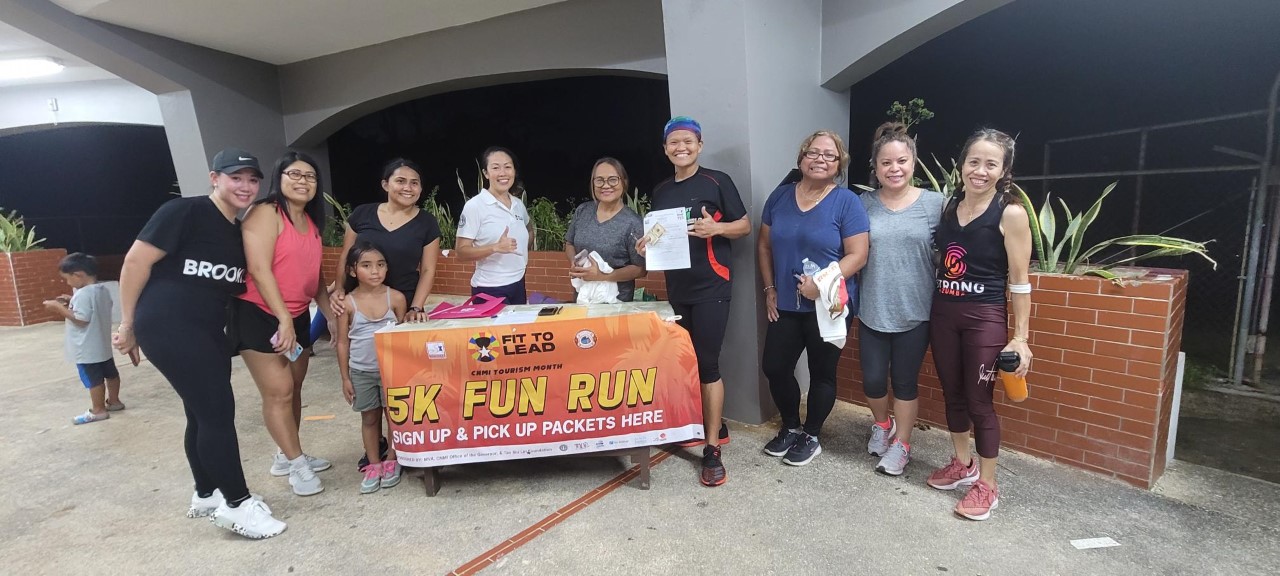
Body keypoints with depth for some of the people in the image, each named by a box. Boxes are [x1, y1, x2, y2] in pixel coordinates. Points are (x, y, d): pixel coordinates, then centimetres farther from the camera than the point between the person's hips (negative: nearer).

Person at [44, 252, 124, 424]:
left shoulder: (83, 294, -23)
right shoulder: (103, 290, 5)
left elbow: (81, 319, -25)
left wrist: (60, 308, -17)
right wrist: (72, 302, 11)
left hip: (87, 349, -9)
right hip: (103, 345, 9)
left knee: (93, 379, 0)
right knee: (110, 373, 17)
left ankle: (98, 410, 8)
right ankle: (113, 401, 29)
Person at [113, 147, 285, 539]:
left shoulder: (240, 233, 12)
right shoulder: (184, 212, -11)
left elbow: (233, 286, 21)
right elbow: (136, 262, -12)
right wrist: (128, 324, -8)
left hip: (208, 330, 8)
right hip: (167, 327, -8)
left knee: (205, 413, 14)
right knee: (217, 410, -9)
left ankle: (207, 495, 28)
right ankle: (236, 504, 1)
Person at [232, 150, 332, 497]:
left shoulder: (311, 222, 10)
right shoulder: (265, 213, -13)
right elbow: (259, 270, -20)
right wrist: (283, 318, -24)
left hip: (298, 316, 8)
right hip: (259, 315, -8)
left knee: (293, 389, 14)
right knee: (278, 392, -5)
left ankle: (285, 457, 28)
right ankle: (297, 463, 7)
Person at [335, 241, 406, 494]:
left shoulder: (396, 298, -9)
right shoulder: (347, 303, -7)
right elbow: (343, 343, 0)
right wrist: (345, 377, 0)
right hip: (361, 371, 1)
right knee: (369, 418, 14)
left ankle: (391, 461, 28)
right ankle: (373, 465, 27)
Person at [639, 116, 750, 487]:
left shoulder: (717, 181, -4)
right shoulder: (661, 191, 13)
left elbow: (744, 226, -2)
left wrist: (715, 227, -21)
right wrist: (647, 245, 0)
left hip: (710, 288, -6)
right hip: (677, 289, 6)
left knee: (707, 364, -6)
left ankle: (712, 449, 4)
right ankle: (713, 425, 31)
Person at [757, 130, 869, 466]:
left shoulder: (846, 202, -8)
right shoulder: (780, 196, 5)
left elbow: (857, 255, -12)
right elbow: (764, 246, 9)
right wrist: (769, 289, 2)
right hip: (785, 305, 4)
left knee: (821, 373, 9)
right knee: (774, 367, 8)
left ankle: (811, 437, 29)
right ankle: (790, 427, 32)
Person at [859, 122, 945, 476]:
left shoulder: (934, 204, -4)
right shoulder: (864, 203, 0)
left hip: (915, 312, -1)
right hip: (872, 310, 1)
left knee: (905, 381, 11)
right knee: (873, 380, 9)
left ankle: (901, 444, 32)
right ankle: (882, 424, 40)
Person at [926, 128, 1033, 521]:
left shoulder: (1011, 214, -9)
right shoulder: (949, 207, 6)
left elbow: (1019, 282, -9)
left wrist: (1020, 337, -12)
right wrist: (935, 307, 8)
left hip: (985, 318, -5)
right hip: (942, 313, 5)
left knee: (979, 399, 2)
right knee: (952, 393, 15)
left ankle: (987, 485, 18)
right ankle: (962, 464, 35)